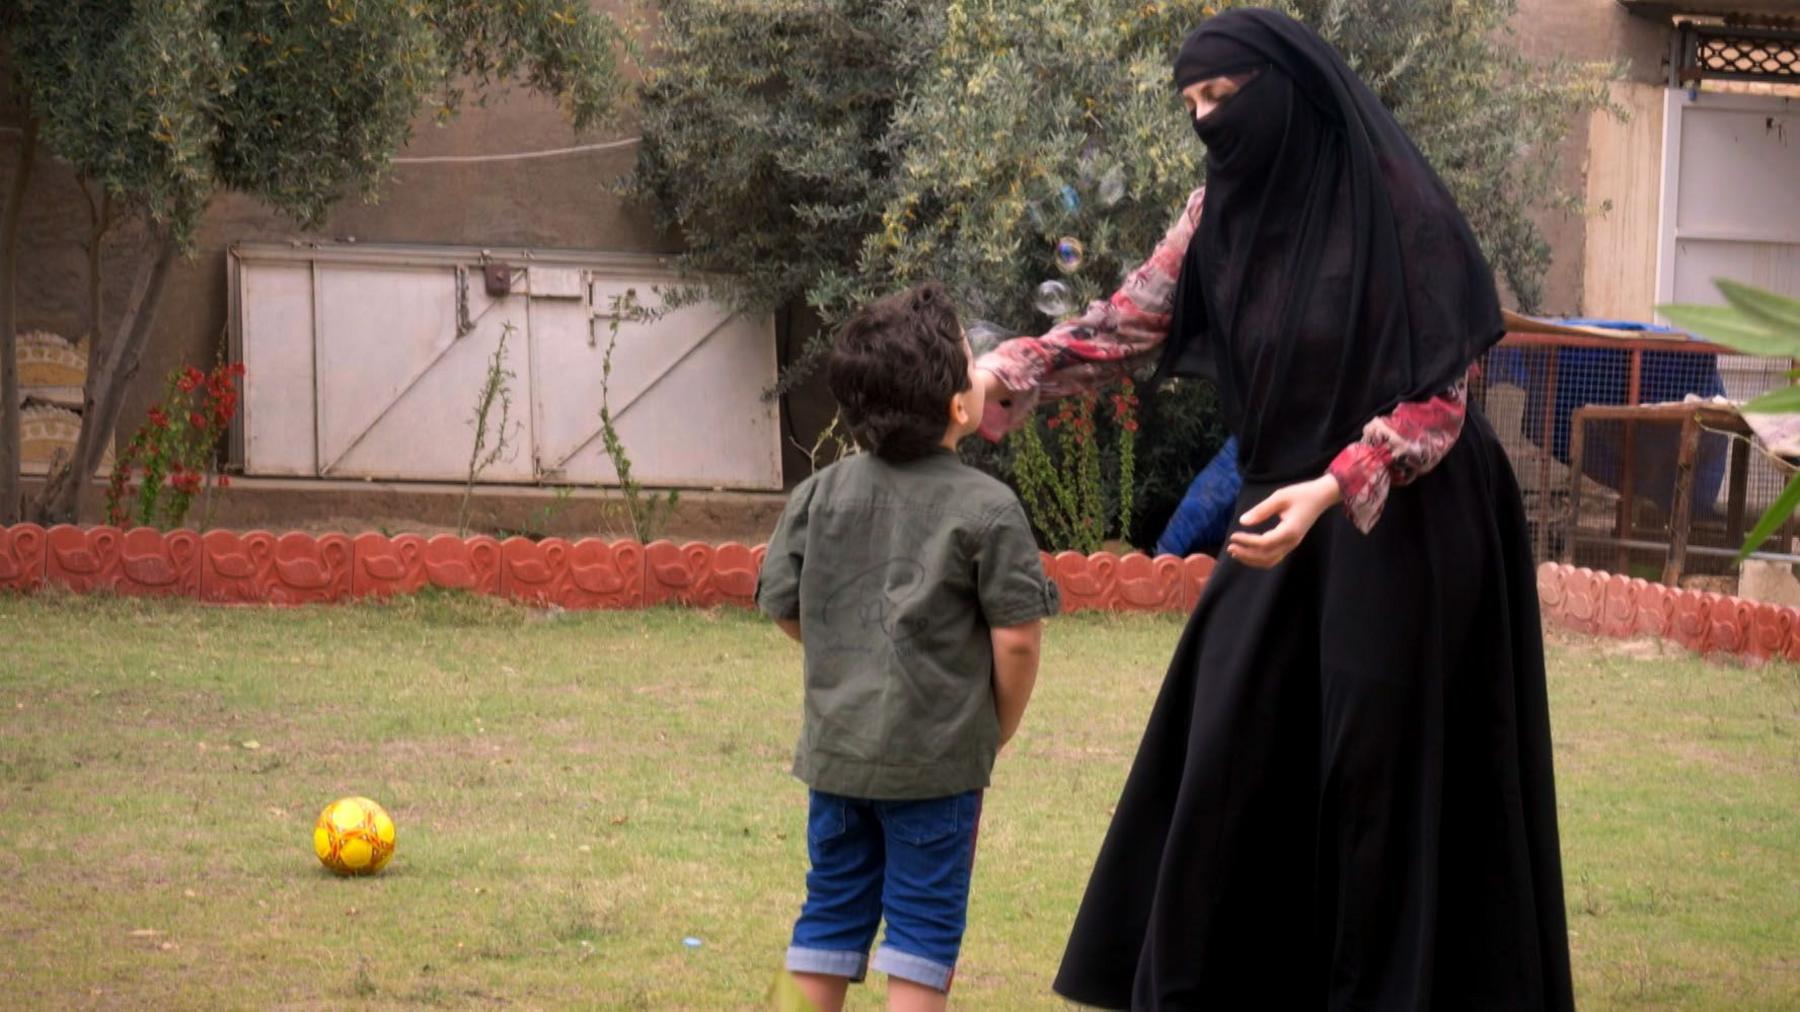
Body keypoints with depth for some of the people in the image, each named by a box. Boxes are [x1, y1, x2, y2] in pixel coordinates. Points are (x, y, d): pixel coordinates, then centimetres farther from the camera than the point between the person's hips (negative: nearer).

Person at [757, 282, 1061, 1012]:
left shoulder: (823, 493, 2)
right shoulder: (987, 509, -12)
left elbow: (783, 606, 7)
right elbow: (1016, 636, -12)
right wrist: (1000, 729, 4)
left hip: (836, 745, 5)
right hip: (936, 755, -5)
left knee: (831, 914, 14)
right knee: (922, 925, 4)